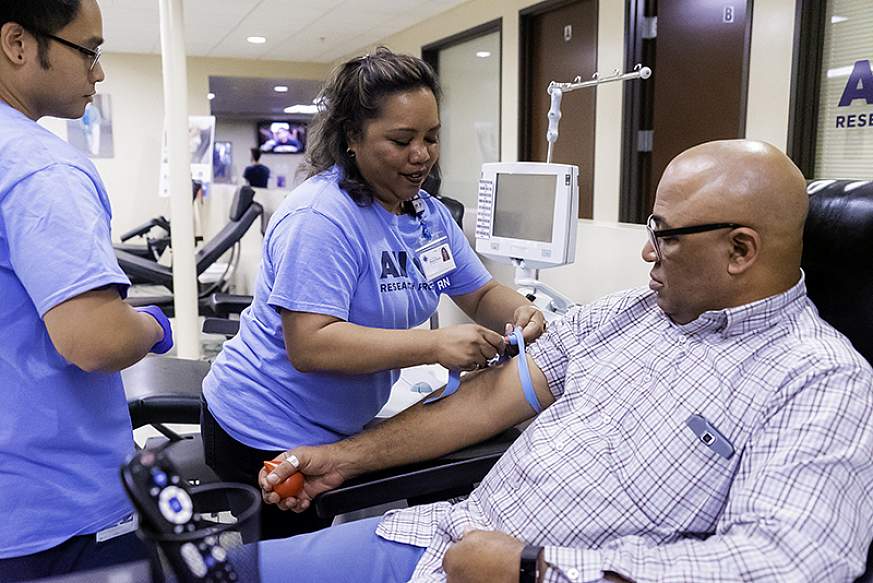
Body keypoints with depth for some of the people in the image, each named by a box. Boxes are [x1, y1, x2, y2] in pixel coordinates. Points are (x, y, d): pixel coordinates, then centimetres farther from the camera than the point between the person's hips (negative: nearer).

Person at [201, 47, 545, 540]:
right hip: (268, 438, -7)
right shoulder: (320, 217, -25)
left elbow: (481, 293, 6)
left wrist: (520, 312, -17)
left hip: (344, 427, 7)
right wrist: (435, 345, -39)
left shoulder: (429, 214, 1)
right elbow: (308, 346, -33)